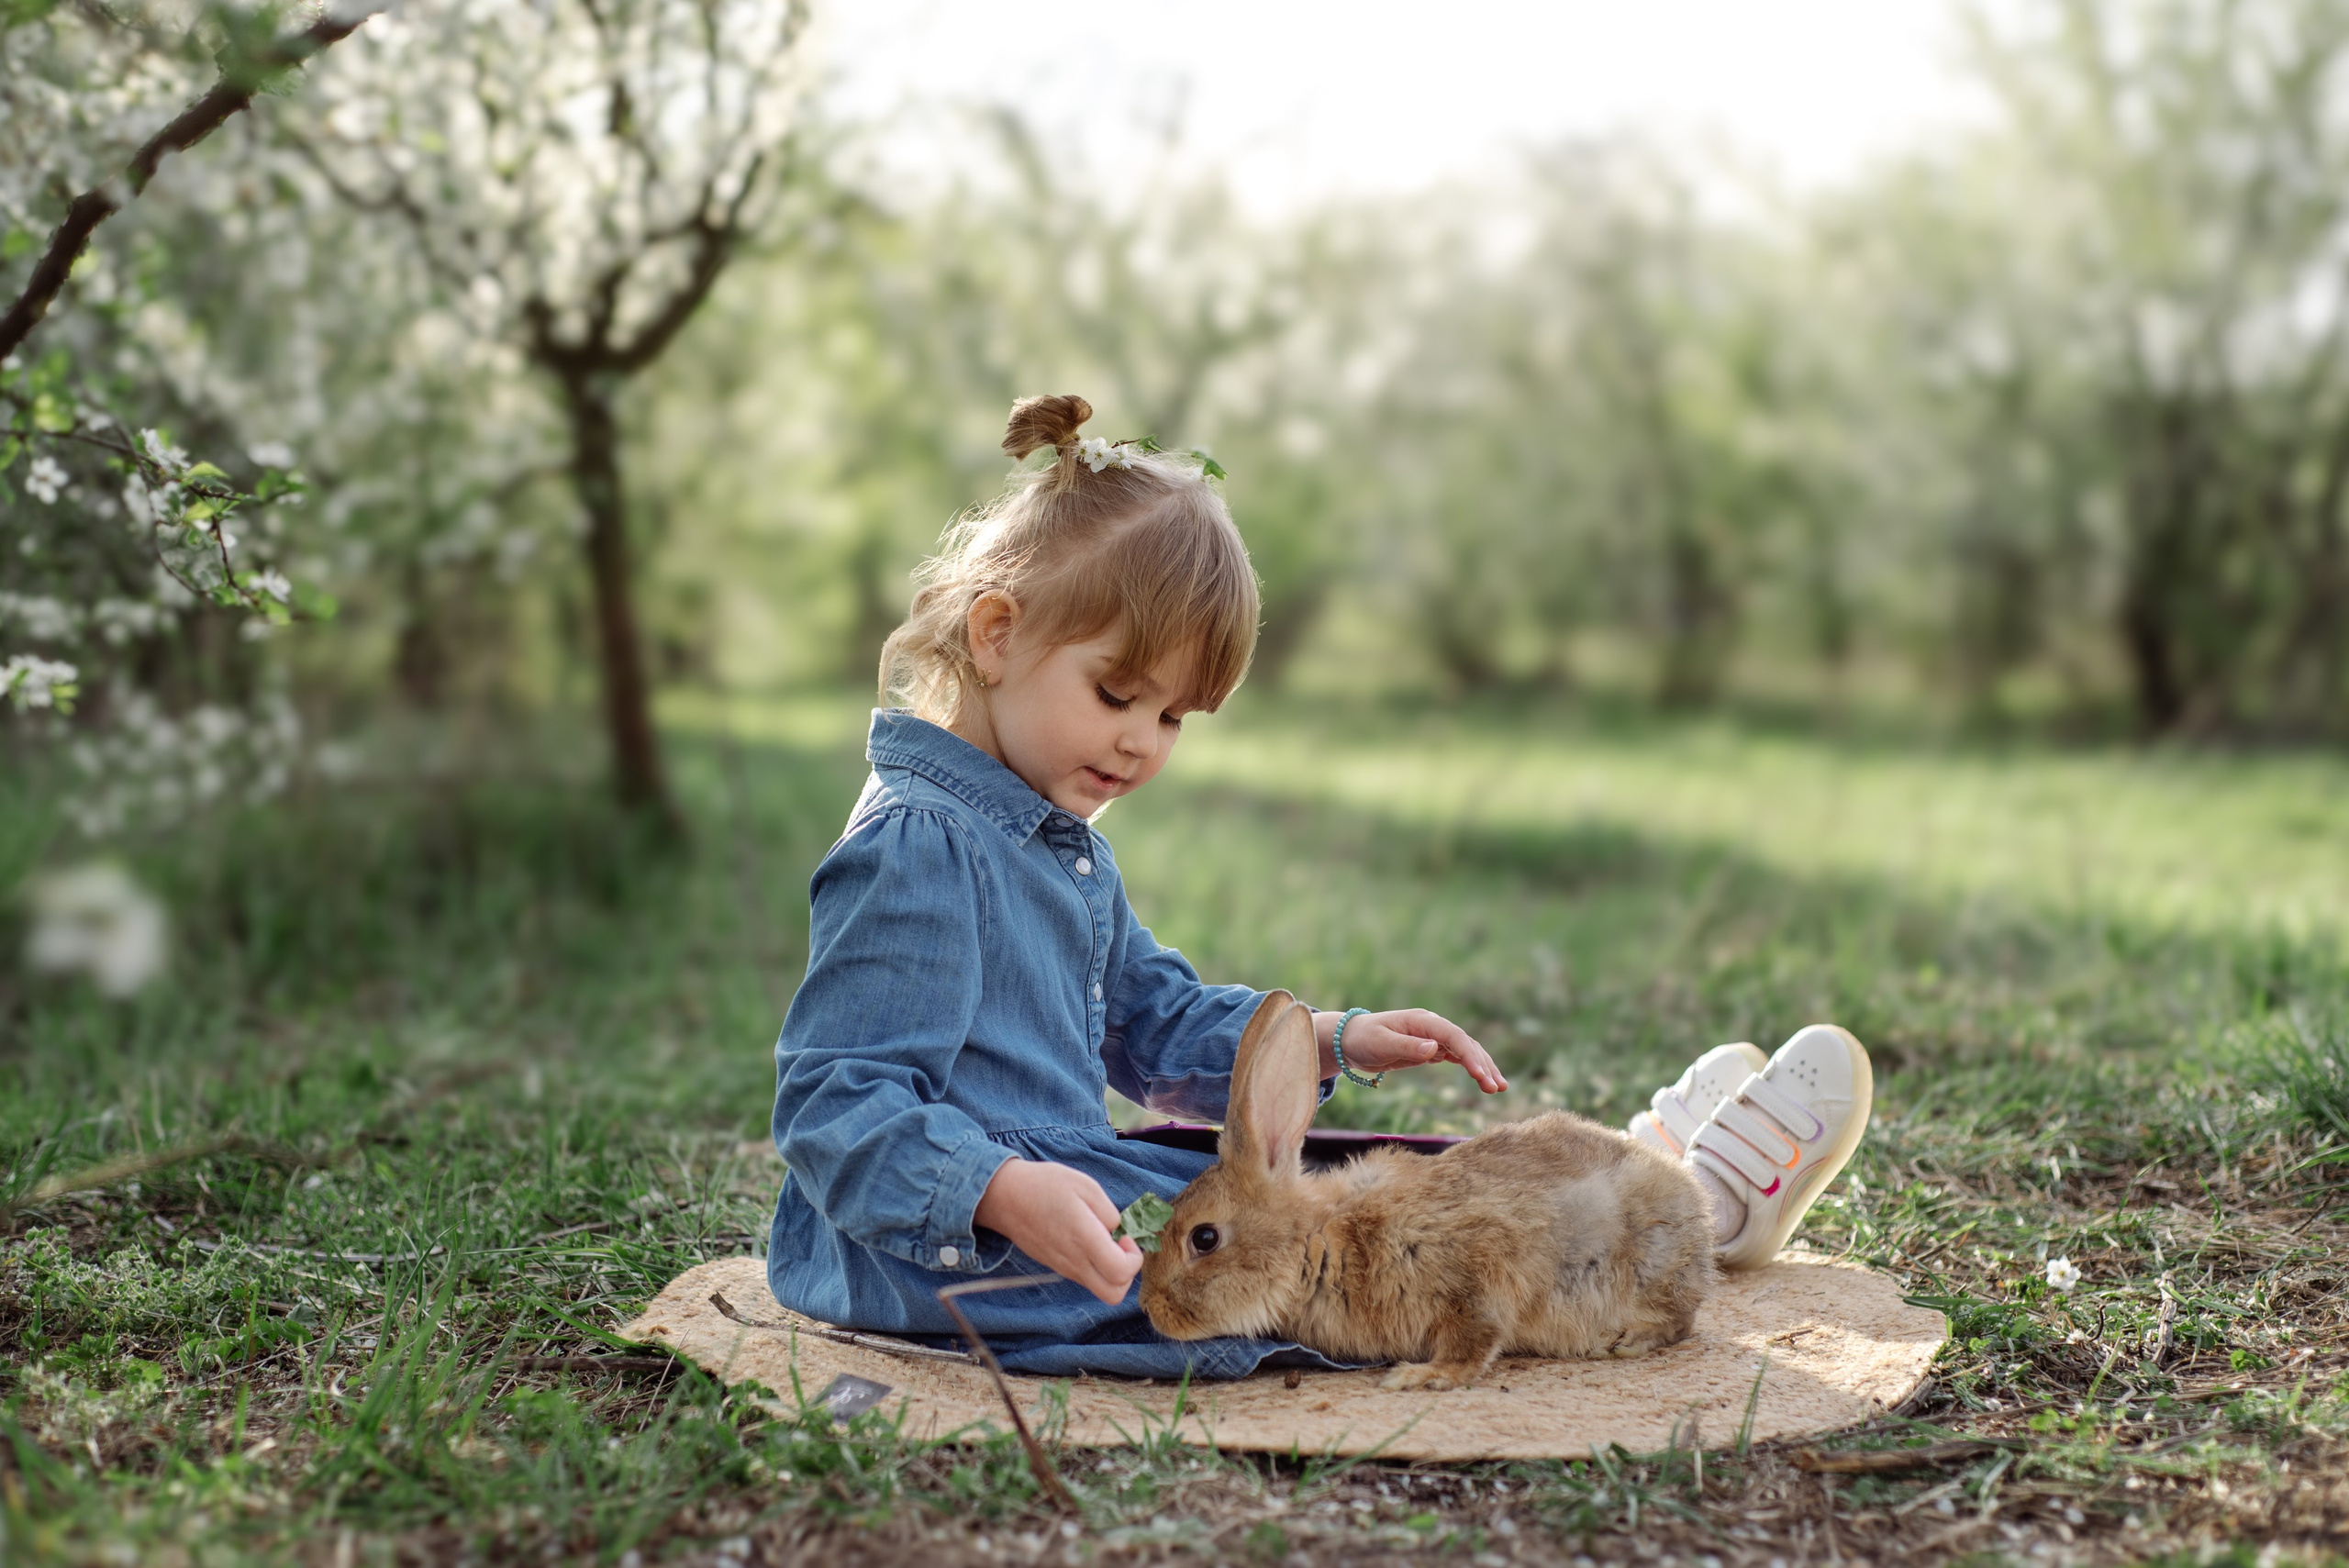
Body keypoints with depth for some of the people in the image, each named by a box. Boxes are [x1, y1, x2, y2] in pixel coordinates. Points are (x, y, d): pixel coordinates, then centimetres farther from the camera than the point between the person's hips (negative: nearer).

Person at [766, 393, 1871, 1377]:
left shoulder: (1054, 838, 15)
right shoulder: (912, 850, -19)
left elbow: (1153, 1020, 23)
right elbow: (835, 1106, -24)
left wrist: (1333, 1041, 10)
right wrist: (1006, 1193, -39)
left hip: (1054, 1175, 10)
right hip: (952, 1257, -10)